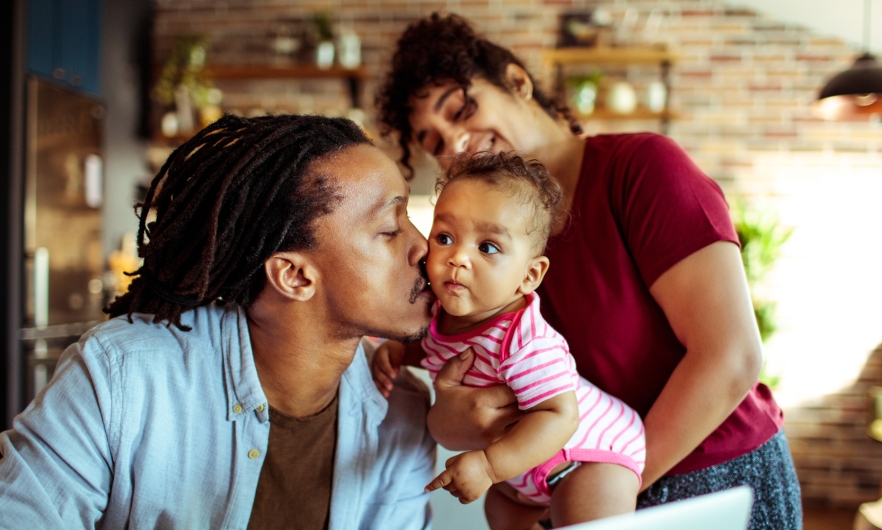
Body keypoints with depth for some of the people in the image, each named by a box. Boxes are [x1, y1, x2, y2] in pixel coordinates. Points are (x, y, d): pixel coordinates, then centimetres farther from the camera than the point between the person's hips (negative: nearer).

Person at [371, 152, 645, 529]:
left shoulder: (525, 342, -37)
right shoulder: (445, 311, -12)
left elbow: (560, 416, -39)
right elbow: (433, 348, 11)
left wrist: (489, 465, -42)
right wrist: (398, 350, -9)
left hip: (590, 453, -8)